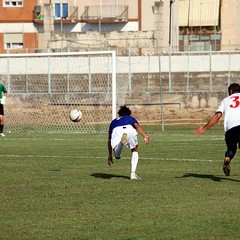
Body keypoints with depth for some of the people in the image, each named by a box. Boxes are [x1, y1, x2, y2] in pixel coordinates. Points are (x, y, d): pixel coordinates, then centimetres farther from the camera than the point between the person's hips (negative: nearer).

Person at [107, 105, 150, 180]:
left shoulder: (114, 121, 45)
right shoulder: (131, 118, 37)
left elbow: (109, 140, 47)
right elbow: (137, 126, 12)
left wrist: (110, 155, 55)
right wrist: (145, 136, -4)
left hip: (116, 132, 0)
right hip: (130, 130, 0)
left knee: (117, 156, -15)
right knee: (135, 151, 27)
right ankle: (133, 174, 15)